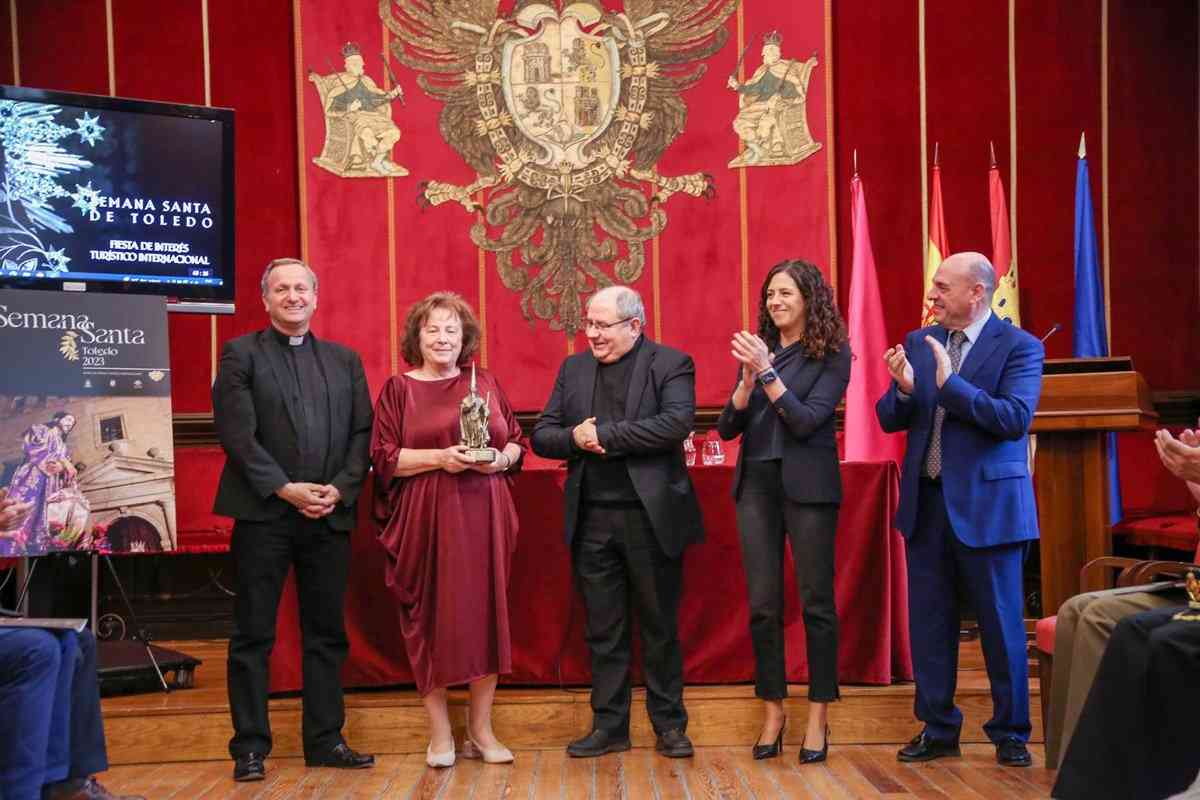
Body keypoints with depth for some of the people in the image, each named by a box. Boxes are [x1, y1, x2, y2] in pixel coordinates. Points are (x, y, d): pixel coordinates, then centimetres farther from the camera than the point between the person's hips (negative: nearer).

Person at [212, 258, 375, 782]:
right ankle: (250, 747, 11)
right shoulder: (241, 354, 2)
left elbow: (362, 433, 8)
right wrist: (285, 489, -14)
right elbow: (236, 432, -8)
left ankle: (325, 740, 18)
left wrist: (339, 489, -7)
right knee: (253, 635, 3)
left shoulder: (345, 360, 14)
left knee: (327, 634, 9)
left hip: (330, 517, 4)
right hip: (263, 515, -4)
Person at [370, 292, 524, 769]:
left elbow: (516, 441, 14)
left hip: (484, 515, 3)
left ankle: (481, 729, 15)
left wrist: (501, 459, -7)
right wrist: (439, 457, -15)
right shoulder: (399, 389, 3)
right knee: (432, 618, 2)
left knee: (486, 614, 3)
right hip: (426, 519, -2)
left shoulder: (484, 382, 11)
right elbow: (384, 458, -3)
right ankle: (440, 733, 14)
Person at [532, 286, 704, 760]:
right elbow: (542, 435, 9)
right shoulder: (574, 368, 11)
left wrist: (605, 434, -18)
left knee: (660, 627, 8)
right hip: (592, 520, 4)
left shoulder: (671, 364, -3)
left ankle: (669, 726, 20)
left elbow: (678, 422, -19)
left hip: (651, 516, -4)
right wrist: (575, 438, -13)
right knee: (603, 631, 11)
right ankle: (609, 727, 22)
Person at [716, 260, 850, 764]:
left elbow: (807, 420, -14)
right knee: (762, 604, 5)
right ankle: (773, 712, 16)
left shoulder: (832, 354, -3)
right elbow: (727, 428, 6)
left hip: (807, 485, -4)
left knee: (816, 602, 2)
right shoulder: (757, 350, 10)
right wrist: (747, 380, -10)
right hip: (756, 483, 4)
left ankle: (818, 718, 12)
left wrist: (767, 371, -18)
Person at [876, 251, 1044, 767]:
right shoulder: (918, 343, 8)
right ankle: (938, 728, 23)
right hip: (926, 500, 5)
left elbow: (1015, 419, -20)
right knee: (929, 622, 11)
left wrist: (950, 384, -24)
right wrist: (904, 389, -15)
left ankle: (1010, 733, 20)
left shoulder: (1019, 347, -7)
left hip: (987, 502, -5)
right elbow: (889, 420, 6)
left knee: (1000, 623, 5)